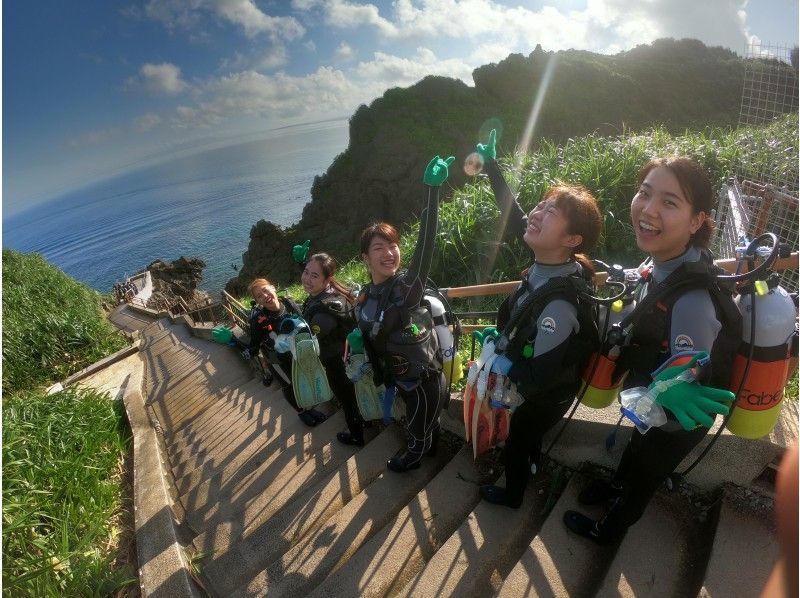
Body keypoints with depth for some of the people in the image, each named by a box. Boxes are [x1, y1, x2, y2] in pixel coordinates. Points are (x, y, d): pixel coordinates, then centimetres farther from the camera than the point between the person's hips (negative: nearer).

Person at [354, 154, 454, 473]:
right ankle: (429, 445, 59)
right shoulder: (365, 296, -6)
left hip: (425, 378, -6)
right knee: (418, 419, 31)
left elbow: (425, 245, -42)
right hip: (399, 376, 6)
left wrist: (432, 189, -50)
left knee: (419, 426, 20)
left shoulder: (408, 284, -28)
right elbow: (370, 337, 9)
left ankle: (416, 454, 51)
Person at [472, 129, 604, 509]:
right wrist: (491, 166, -1)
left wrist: (501, 361, -20)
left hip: (544, 399, -7)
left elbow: (540, 379, -36)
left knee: (515, 445, 22)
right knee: (529, 435, 35)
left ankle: (512, 495, 51)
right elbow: (514, 217, -6)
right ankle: (531, 465, 65)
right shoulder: (552, 263, -20)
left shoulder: (559, 304, -42)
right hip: (537, 390, 7)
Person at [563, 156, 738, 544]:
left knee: (643, 474, 23)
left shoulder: (692, 301, -41)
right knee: (636, 449, 35)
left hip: (675, 424, -6)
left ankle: (610, 529, 54)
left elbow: (685, 389, -30)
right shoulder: (667, 263, -17)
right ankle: (616, 487, 67)